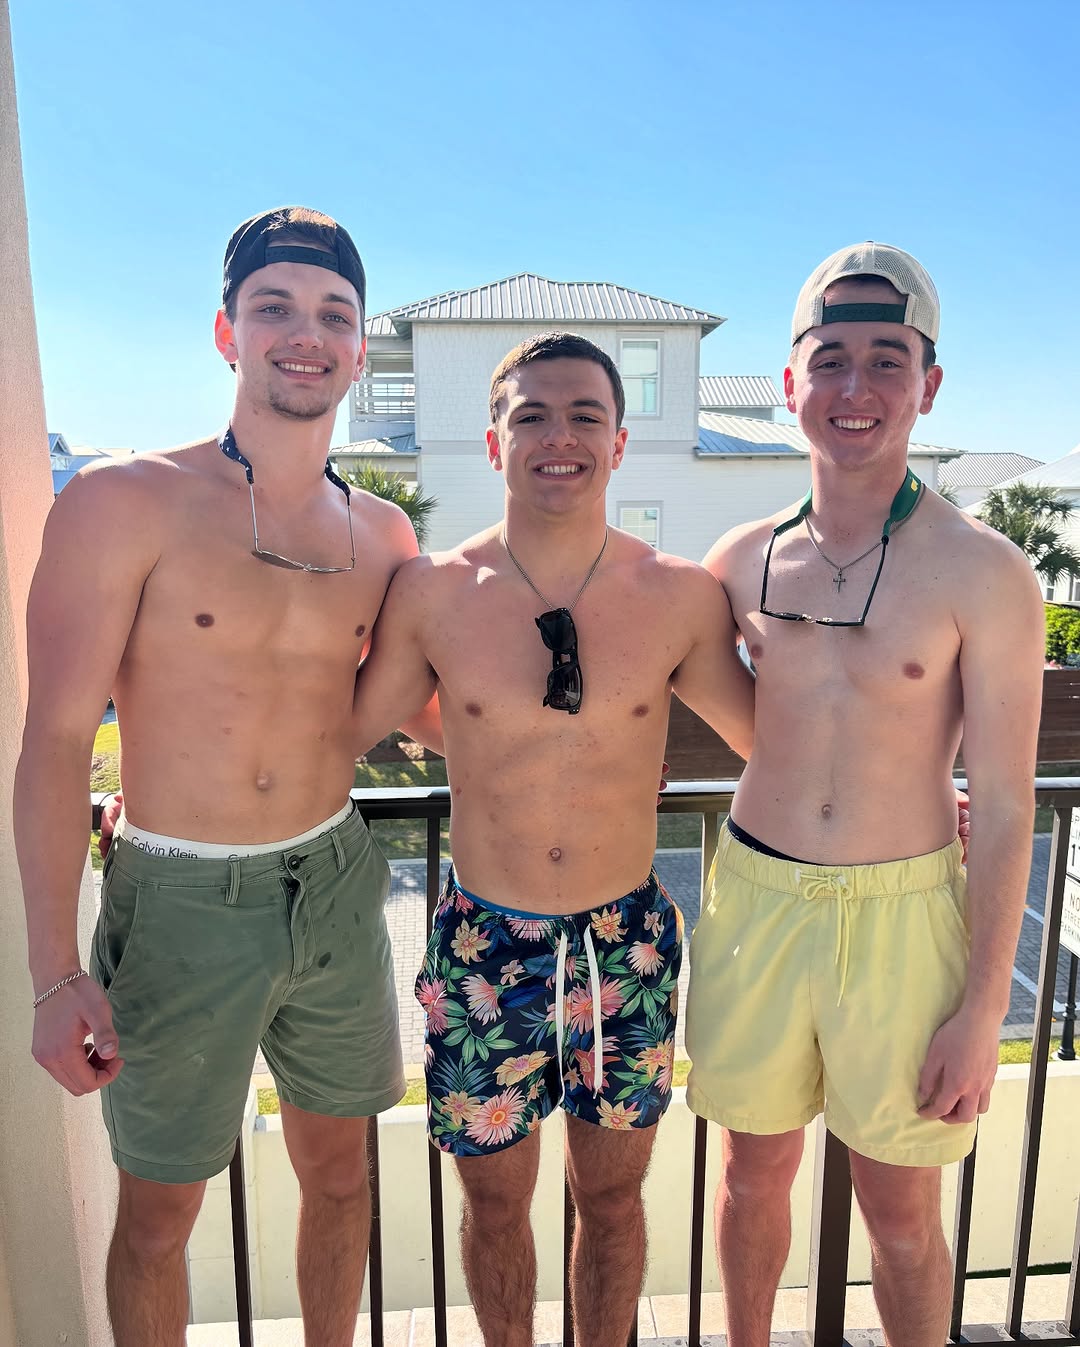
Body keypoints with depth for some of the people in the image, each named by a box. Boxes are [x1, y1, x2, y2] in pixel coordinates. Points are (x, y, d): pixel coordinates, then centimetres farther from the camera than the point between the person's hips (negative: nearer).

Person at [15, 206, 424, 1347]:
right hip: (181, 904, -4)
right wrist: (55, 973, -14)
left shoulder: (383, 534, 3)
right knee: (158, 1218, 15)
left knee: (338, 1172, 21)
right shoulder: (122, 504, -11)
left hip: (337, 885, 5)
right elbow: (55, 744, -11)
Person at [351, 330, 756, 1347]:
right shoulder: (430, 593, -10)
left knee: (610, 1195, 20)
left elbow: (772, 743, 4)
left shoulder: (682, 596, -8)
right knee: (496, 1202, 19)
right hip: (484, 940, 0)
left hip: (627, 936, 1)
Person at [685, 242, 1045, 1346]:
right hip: (754, 898, 3)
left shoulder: (982, 573, -11)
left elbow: (1005, 811, -9)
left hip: (903, 915, -3)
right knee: (754, 1176, 21)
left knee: (901, 1209, 16)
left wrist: (982, 1010, -8)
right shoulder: (742, 561, -1)